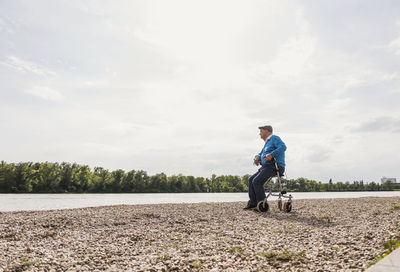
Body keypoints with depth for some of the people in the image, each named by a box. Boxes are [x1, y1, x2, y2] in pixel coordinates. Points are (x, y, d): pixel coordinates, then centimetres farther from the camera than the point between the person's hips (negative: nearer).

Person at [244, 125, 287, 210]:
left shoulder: (274, 138, -6)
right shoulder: (268, 142, 24)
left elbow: (283, 147, -24)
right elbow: (261, 154, 25)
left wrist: (271, 155, -32)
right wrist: (257, 158, 1)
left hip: (274, 167, -10)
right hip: (267, 167, 10)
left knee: (257, 181, -22)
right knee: (251, 179, 2)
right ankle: (253, 202, 0)